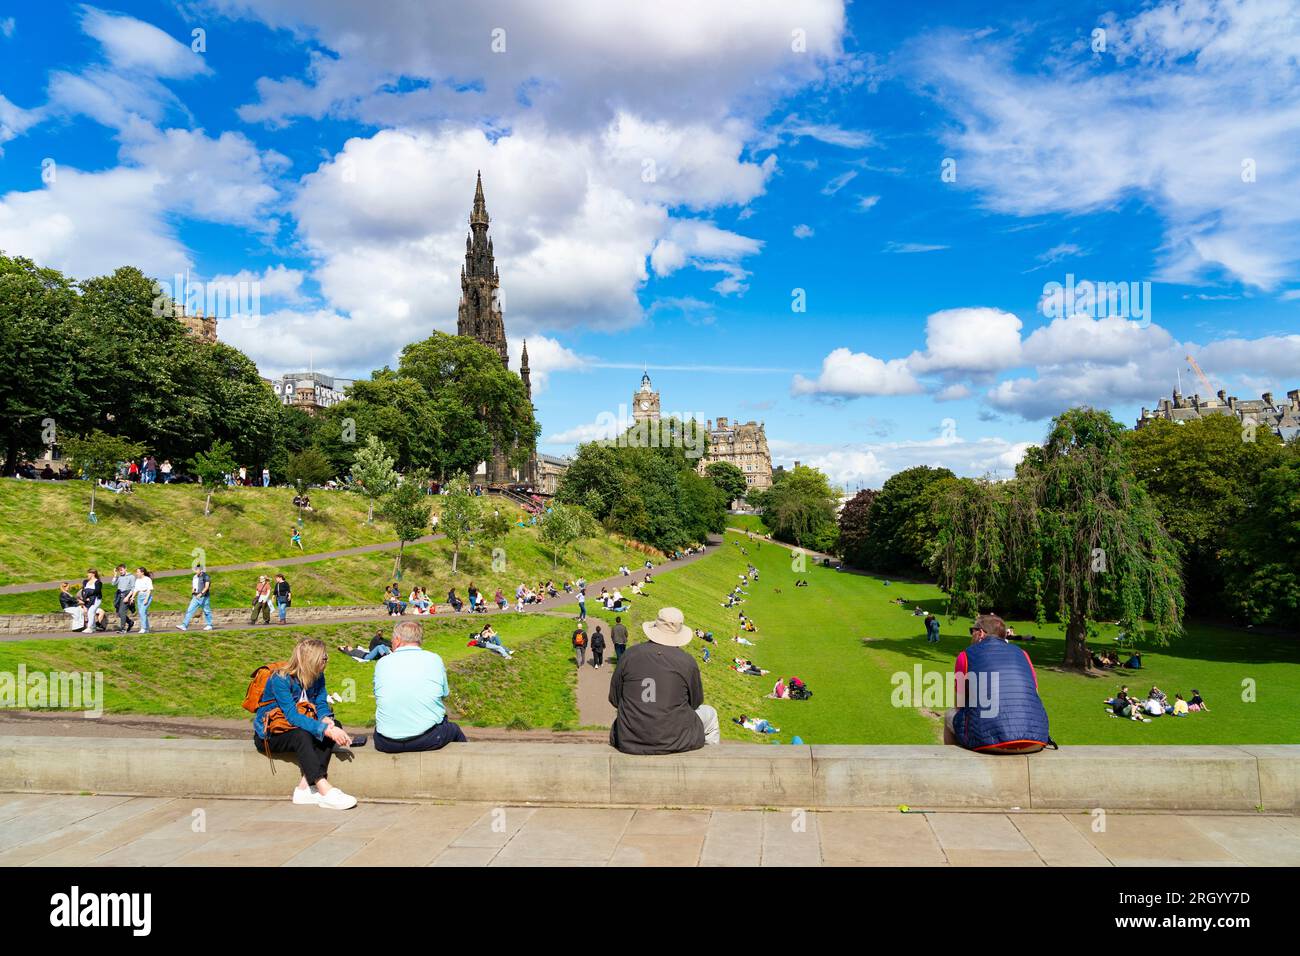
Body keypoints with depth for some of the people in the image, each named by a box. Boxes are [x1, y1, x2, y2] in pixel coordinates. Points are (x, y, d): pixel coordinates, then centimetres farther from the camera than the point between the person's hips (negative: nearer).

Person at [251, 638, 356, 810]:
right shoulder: (280, 680, -23)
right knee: (302, 735, -36)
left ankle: (305, 787, -26)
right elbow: (292, 716, -32)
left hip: (297, 727, 7)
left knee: (334, 725, -19)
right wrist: (325, 730, -41)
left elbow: (321, 704, -6)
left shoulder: (318, 677, -2)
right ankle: (325, 790, -42)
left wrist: (326, 719, -30)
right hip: (269, 735, -7)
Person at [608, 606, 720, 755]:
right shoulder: (687, 661, -9)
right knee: (709, 713, 29)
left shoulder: (630, 655, -5)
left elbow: (614, 698, 3)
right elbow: (696, 702, 4)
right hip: (673, 742, -2)